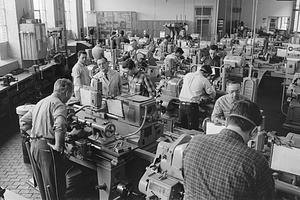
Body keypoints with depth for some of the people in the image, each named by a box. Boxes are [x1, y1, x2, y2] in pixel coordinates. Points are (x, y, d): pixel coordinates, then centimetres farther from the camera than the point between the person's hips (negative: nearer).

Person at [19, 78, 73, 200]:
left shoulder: (40, 102, 18)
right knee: (56, 185, 1)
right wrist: (58, 145, -20)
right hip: (47, 148, -9)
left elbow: (23, 122, 23)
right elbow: (60, 125, -30)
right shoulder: (58, 104, -11)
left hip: (33, 146, 9)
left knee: (42, 184, 22)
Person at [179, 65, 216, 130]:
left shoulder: (187, 75, 10)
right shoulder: (204, 80, -4)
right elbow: (212, 95, 2)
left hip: (181, 104, 5)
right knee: (193, 129, 4)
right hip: (192, 106, -5)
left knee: (183, 128, 15)